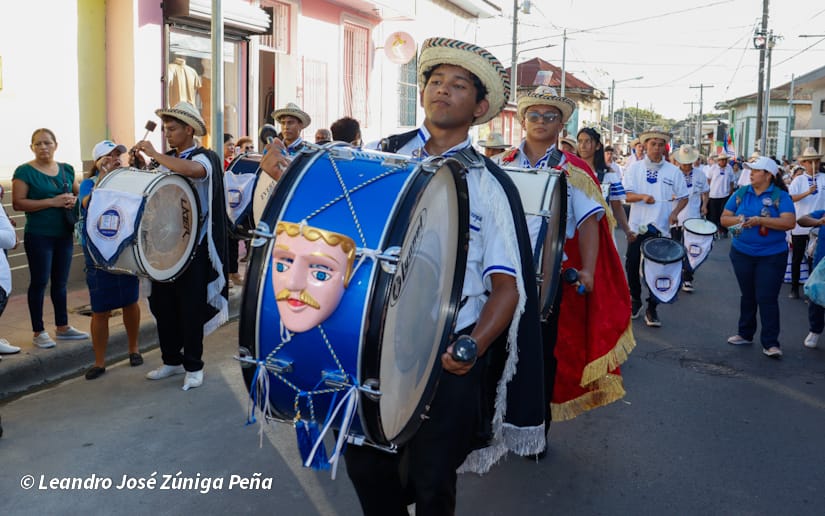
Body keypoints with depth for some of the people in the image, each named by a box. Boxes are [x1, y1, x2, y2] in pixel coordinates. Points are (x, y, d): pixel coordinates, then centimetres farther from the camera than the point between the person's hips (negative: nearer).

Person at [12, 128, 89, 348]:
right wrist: (52, 202, -20)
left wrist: (74, 199, -5)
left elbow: (78, 192, 20)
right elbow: (18, 203, -13)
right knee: (39, 282, 0)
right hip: (39, 235, -5)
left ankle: (63, 327, 23)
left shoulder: (67, 170, 10)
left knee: (60, 282, 13)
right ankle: (39, 332, 9)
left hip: (64, 234, 5)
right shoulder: (25, 171, -6)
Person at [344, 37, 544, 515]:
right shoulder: (382, 156, 5)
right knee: (364, 460, 8)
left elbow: (508, 284, -4)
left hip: (450, 351, -2)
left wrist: (476, 344, -20)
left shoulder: (489, 184, -2)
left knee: (431, 476, 6)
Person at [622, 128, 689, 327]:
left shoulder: (673, 171, 6)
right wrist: (642, 196, -22)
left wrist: (675, 212, -9)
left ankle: (652, 308, 12)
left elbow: (683, 197, 10)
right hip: (637, 226, 0)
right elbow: (626, 195, -3)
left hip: (661, 228, 0)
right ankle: (635, 300, 26)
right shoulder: (634, 168, 4)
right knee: (632, 266, 5)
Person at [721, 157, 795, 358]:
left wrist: (760, 220, -25)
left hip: (772, 256, -4)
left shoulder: (780, 196, -7)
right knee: (747, 295, 16)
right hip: (742, 253, 4)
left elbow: (789, 222, -20)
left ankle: (770, 343, 2)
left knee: (767, 298, -6)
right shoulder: (741, 193, 4)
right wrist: (737, 220, -16)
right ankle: (745, 334, 30)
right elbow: (724, 218, 5)